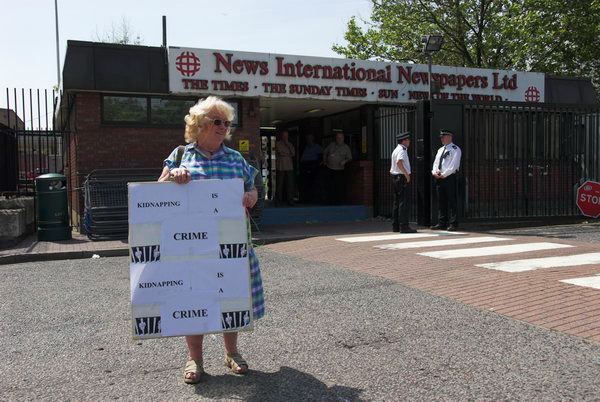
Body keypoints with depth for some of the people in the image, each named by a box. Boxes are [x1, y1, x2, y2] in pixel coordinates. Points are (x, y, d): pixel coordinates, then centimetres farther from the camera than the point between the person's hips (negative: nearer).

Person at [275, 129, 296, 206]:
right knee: (280, 184, -2)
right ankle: (279, 200, 6)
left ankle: (290, 200, -2)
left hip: (289, 167, 3)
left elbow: (293, 153, 4)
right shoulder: (277, 143, 4)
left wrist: (288, 144, 0)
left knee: (290, 184, -5)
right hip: (280, 167, -3)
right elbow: (280, 153, -8)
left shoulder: (290, 144, 18)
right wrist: (289, 154, 4)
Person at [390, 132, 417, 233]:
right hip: (402, 177, -10)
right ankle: (404, 226, -11)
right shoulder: (402, 150, -13)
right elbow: (399, 162, -29)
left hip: (394, 177, 10)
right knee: (403, 202, -10)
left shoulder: (396, 150, 18)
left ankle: (395, 226, 16)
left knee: (397, 202, 12)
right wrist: (406, 174, -22)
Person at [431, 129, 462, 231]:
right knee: (441, 202, 7)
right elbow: (436, 163, 16)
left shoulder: (455, 149, -4)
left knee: (452, 201, -4)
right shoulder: (440, 150, 20)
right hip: (439, 178, 7)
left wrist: (444, 174, -15)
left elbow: (454, 165, -13)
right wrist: (435, 172, -3)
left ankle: (453, 224, -2)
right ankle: (441, 224, 11)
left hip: (449, 177, -7)